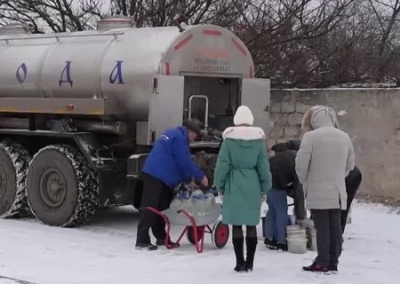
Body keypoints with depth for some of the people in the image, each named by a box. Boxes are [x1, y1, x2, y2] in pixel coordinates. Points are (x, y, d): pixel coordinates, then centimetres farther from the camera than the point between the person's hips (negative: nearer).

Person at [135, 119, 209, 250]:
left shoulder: (173, 134, 22)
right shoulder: (179, 137, -10)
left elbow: (178, 161, 26)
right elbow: (185, 162, -12)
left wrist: (188, 180, 23)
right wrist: (201, 177, -2)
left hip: (157, 175, 11)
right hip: (156, 175, -11)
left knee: (161, 207, 15)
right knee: (150, 207, -11)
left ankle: (161, 237, 23)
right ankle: (142, 240, -12)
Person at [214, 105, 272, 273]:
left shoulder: (229, 138, -4)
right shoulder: (259, 139, 1)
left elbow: (222, 164, -4)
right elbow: (263, 165, 3)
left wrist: (220, 185, 6)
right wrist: (264, 187, 11)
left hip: (234, 186, -2)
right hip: (252, 186, 2)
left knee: (237, 225, 3)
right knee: (251, 225, 10)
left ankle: (240, 263, 3)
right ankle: (250, 262, 14)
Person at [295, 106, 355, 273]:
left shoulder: (311, 137, -11)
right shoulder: (344, 137, 8)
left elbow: (301, 164, -12)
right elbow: (350, 165, 13)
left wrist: (304, 182, 5)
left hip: (318, 192, -5)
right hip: (338, 192, 5)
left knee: (322, 228, -2)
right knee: (335, 227, 10)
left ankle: (322, 263, 1)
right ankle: (333, 262, 14)